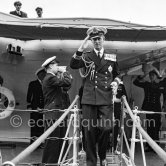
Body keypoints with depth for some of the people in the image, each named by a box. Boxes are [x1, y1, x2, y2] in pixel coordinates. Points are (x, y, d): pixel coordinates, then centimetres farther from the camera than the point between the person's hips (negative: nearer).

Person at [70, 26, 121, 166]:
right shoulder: (86, 56, 9)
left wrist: (115, 82, 3)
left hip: (106, 99, 0)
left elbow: (117, 74, 24)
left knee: (105, 128, -6)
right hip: (89, 98, 0)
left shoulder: (112, 57, 12)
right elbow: (73, 65, -8)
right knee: (89, 130, 2)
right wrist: (81, 49, -15)